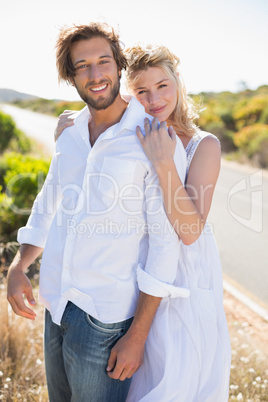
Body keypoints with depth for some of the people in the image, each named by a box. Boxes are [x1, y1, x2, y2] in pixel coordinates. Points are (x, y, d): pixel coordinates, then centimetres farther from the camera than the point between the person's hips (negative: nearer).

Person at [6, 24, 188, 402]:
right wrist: (18, 267, 4)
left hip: (106, 316, -6)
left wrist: (137, 335, -15)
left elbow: (165, 242, -15)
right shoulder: (69, 136, 6)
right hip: (57, 304, 6)